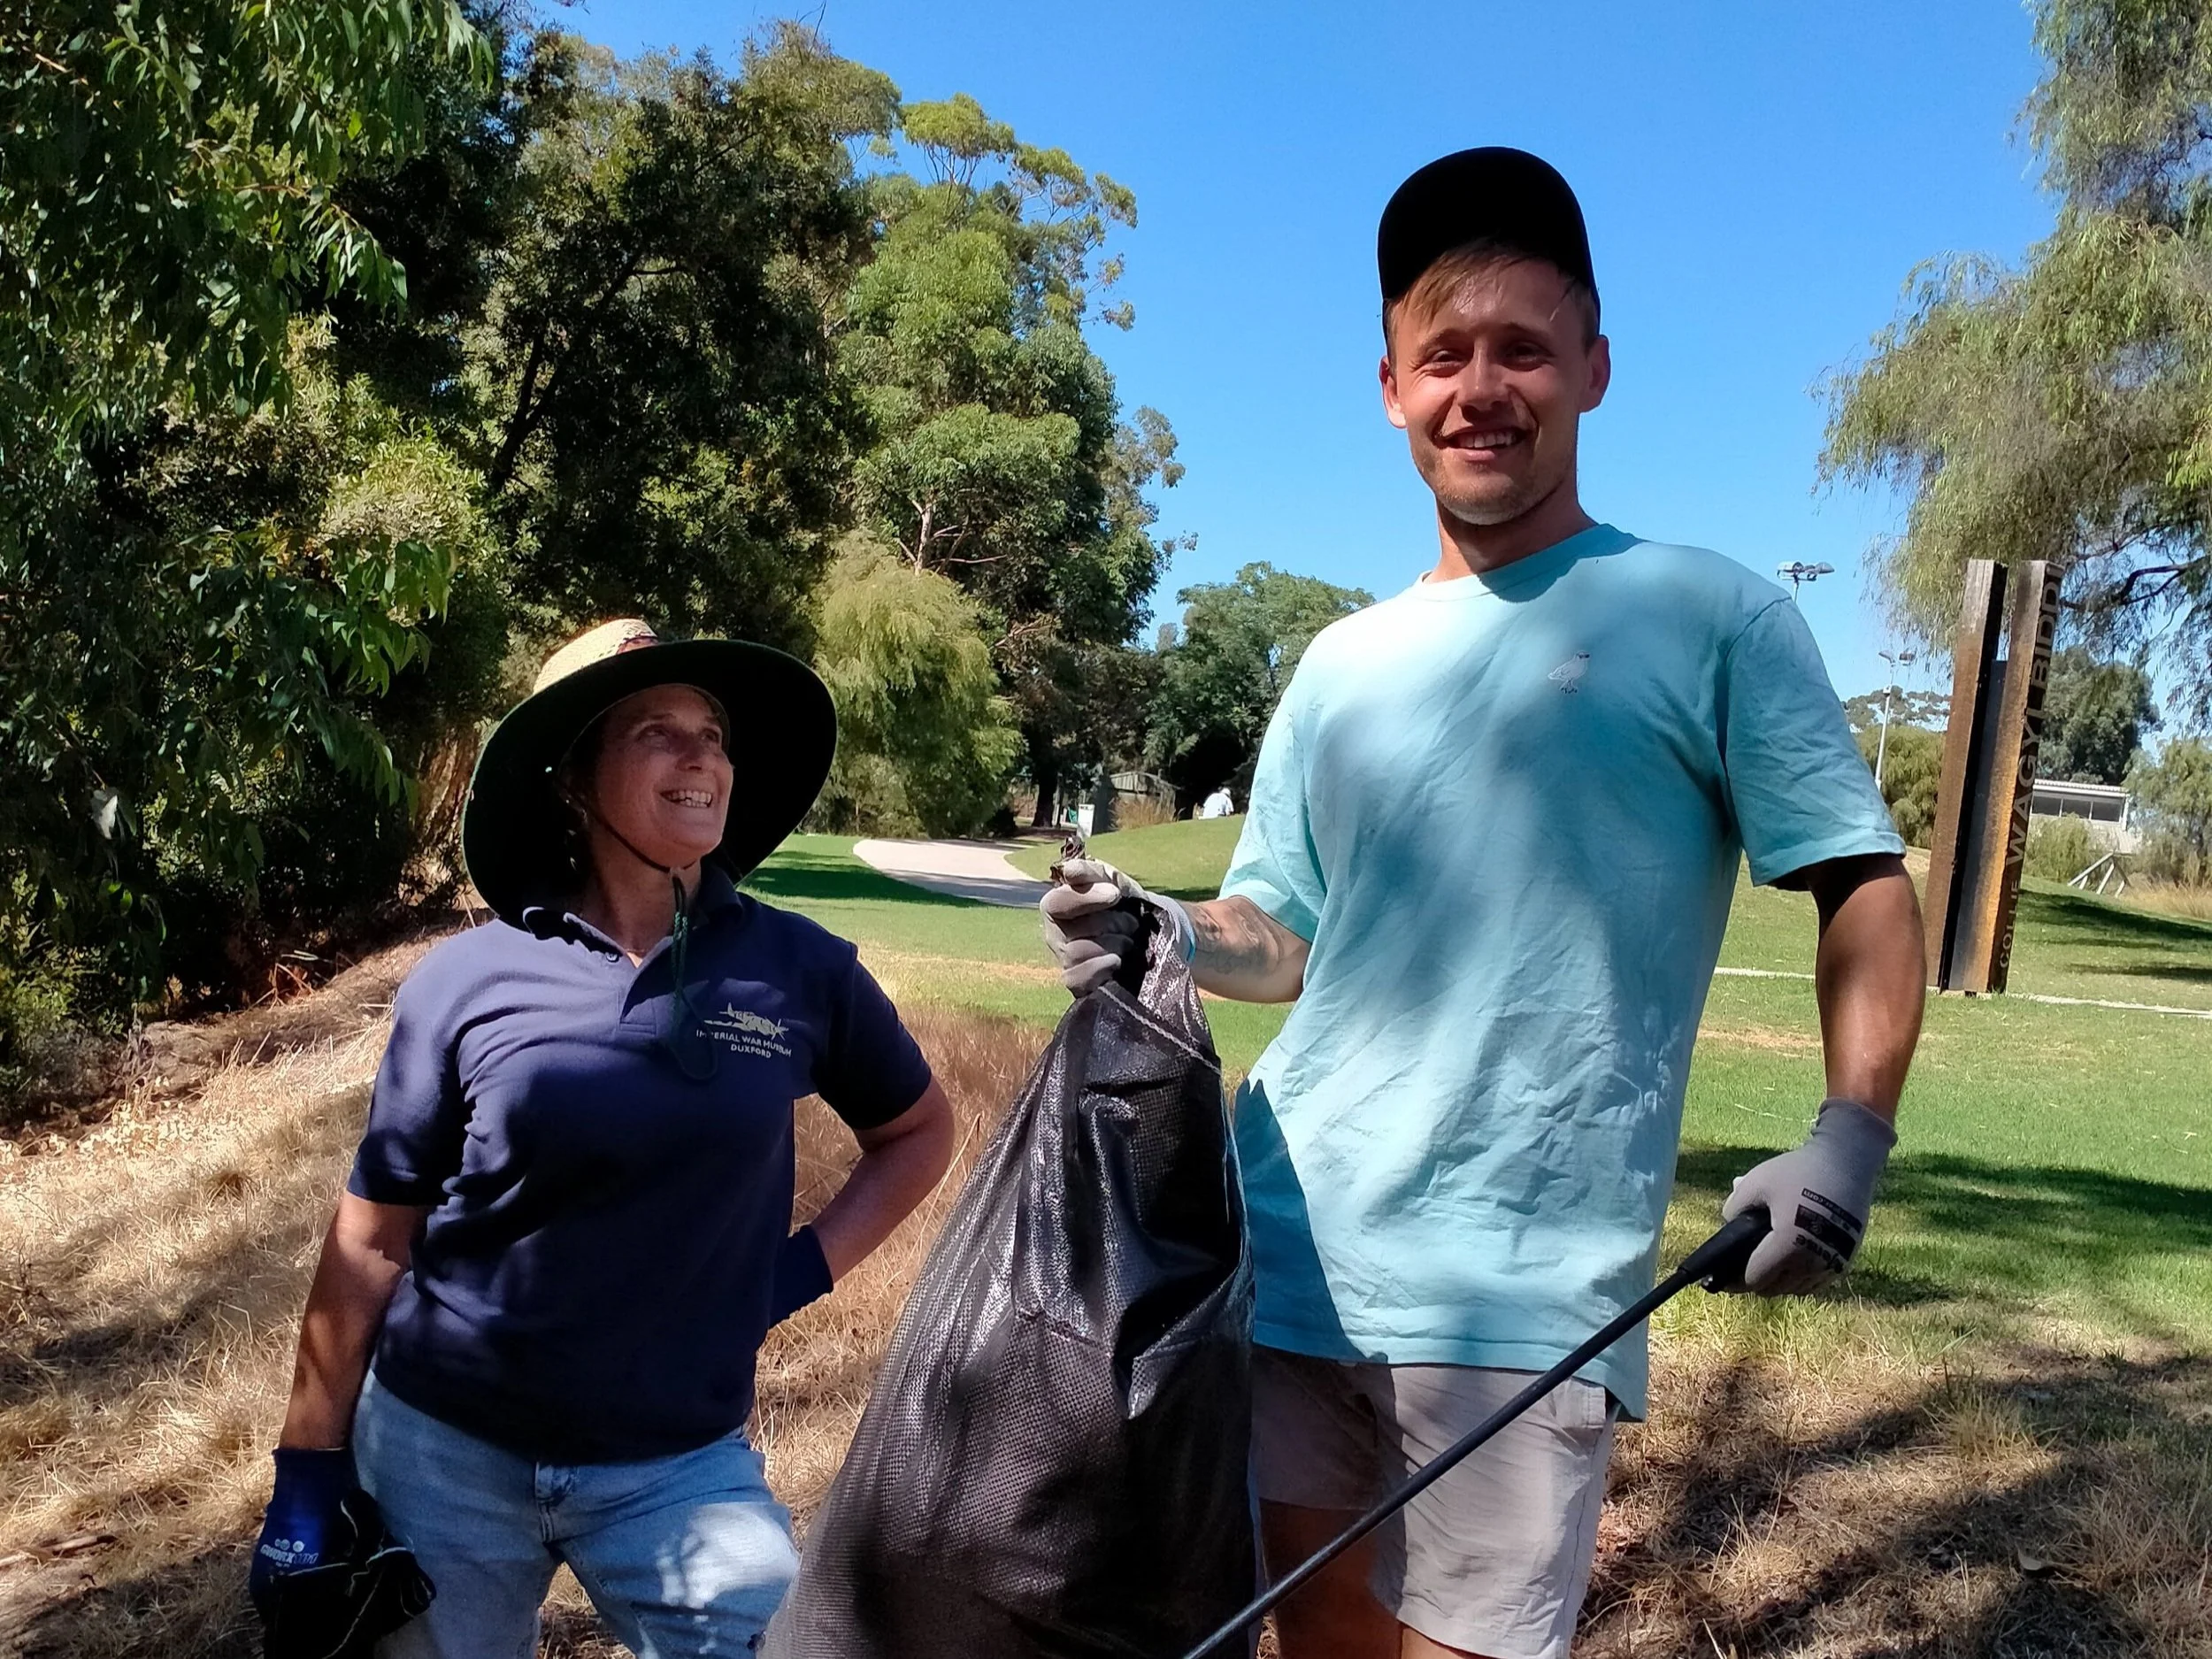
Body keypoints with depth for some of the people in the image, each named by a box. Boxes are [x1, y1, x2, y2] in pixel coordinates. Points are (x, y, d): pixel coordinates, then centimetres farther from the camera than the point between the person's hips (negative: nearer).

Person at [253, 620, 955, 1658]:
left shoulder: (798, 970, -6)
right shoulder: (466, 981, -8)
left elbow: (919, 1132, 10)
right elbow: (372, 1241, -1)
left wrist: (806, 1269, -2)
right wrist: (309, 1469, 0)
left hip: (678, 1465, 0)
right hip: (437, 1452, 0)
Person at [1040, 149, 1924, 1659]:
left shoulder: (1711, 617, 1)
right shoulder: (1344, 666, 14)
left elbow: (1866, 887, -1)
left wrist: (1852, 1132, -16)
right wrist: (1163, 938, -4)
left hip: (1524, 1292, -4)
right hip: (1277, 1251, 5)